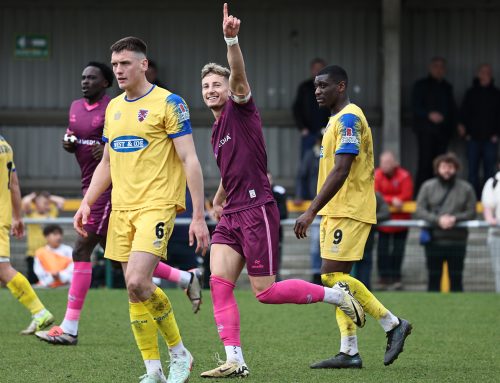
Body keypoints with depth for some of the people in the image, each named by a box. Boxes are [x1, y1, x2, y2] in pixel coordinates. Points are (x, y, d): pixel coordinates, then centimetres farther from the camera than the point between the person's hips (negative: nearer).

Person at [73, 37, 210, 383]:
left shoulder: (169, 103, -7)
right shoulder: (114, 107, 14)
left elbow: (190, 160, -10)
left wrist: (199, 217, -14)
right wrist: (87, 203, 9)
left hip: (157, 205, -7)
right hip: (122, 208, 7)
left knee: (138, 282, -20)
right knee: (134, 291, 3)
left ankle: (179, 352, -2)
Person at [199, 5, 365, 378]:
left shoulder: (241, 108, -4)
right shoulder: (217, 130, 19)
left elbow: (239, 75, -25)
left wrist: (231, 39, -41)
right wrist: (219, 199, 48)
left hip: (256, 211, -8)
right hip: (231, 216, 8)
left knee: (266, 291, -7)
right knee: (219, 283, -7)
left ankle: (336, 295, 12)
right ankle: (235, 361, -8)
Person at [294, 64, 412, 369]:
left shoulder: (349, 119, -15)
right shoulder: (338, 120, 18)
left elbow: (341, 171, -23)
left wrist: (312, 211, -26)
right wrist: (318, 211, 21)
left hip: (349, 211, -10)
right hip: (337, 211, 10)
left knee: (333, 274, -13)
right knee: (336, 278, 6)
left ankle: (392, 324, -4)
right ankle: (349, 352, 6)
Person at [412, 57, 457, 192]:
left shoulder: (447, 87, 19)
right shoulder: (421, 85, 5)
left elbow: (452, 109, 22)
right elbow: (415, 106, -4)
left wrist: (451, 126, 9)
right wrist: (429, 115, -20)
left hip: (443, 130, 5)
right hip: (426, 130, -5)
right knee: (425, 160, -11)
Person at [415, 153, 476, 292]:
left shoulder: (466, 188, 5)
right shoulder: (428, 187, 5)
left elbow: (471, 212, 0)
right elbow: (419, 211, -2)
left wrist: (455, 218, -17)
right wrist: (438, 220, -17)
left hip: (457, 241, 0)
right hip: (433, 241, 0)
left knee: (456, 280, 4)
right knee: (433, 279, 5)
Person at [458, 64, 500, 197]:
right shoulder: (471, 93, 8)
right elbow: (463, 112, 9)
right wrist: (465, 133, 0)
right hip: (474, 138, 1)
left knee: (489, 169, -1)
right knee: (472, 170, 1)